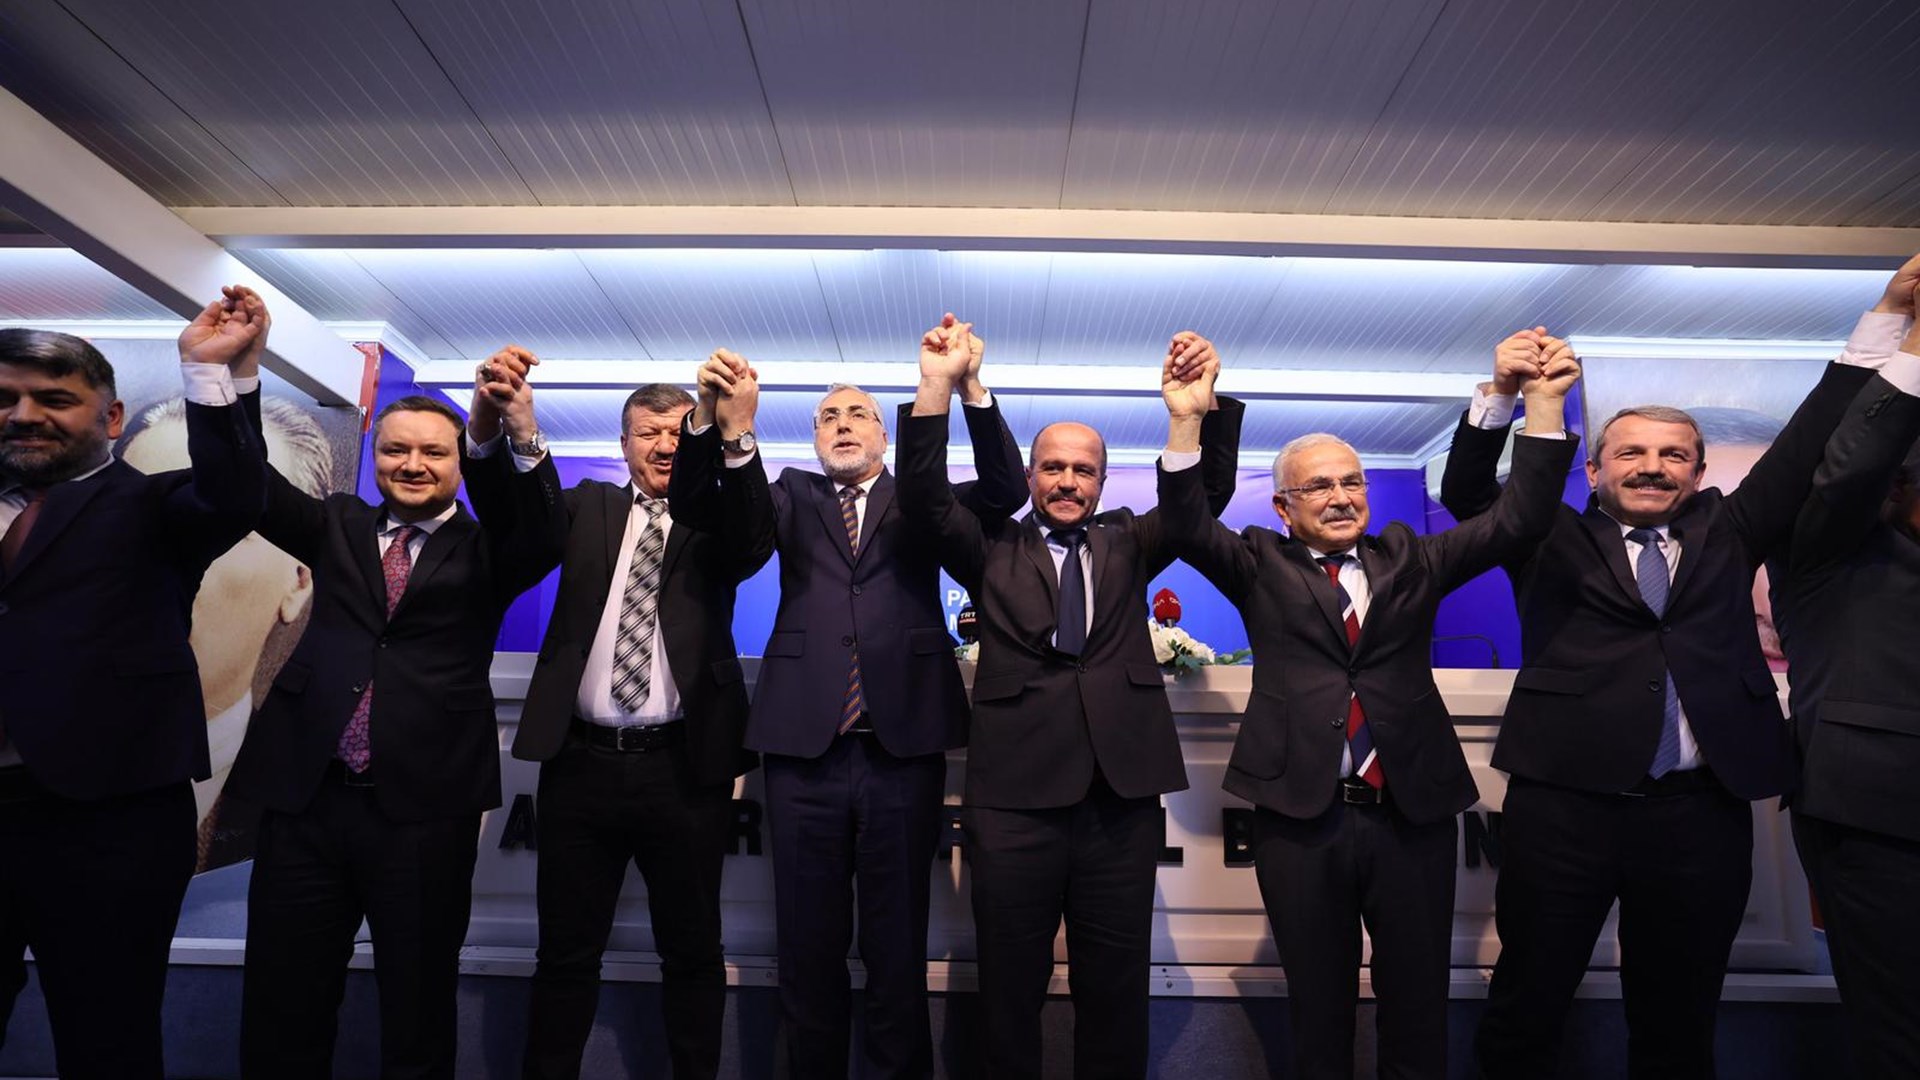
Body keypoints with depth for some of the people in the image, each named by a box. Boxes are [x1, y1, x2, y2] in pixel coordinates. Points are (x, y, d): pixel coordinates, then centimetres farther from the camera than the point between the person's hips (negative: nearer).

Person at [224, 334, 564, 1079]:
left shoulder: (485, 548, 2)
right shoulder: (336, 527, 13)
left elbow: (539, 523, -17)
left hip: (425, 805, -2)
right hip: (305, 797, 3)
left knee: (418, 1012, 12)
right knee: (279, 1015, 13)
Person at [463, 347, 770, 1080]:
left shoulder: (715, 518, 4)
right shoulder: (588, 507, 11)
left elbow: (754, 542, -18)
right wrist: (498, 427, -27)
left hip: (684, 765, -1)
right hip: (581, 762, 2)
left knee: (692, 953, 13)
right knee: (565, 954, 15)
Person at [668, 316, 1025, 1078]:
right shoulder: (793, 497, 14)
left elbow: (1007, 492, -4)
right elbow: (698, 508, -2)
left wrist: (971, 388, -17)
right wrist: (715, 422, -21)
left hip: (903, 748, 0)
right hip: (804, 746, 1)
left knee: (898, 950, 10)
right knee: (808, 948, 11)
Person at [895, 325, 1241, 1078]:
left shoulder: (1128, 545, 13)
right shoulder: (994, 549, 8)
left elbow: (1208, 491, 4)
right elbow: (924, 502, -5)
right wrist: (938, 387, -15)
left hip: (1123, 802, 2)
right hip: (1013, 799, -1)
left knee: (1116, 993, 14)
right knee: (1010, 992, 12)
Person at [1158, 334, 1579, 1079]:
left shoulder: (1410, 560, 11)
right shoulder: (1261, 567, 4)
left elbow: (1518, 521, 4)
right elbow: (1188, 530, -11)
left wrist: (1544, 403, -7)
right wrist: (1186, 422, -24)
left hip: (1415, 815, 2)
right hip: (1300, 818, -2)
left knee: (1418, 1008, 14)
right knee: (1318, 1007, 13)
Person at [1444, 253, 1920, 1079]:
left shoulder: (1724, 535, 16)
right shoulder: (1553, 541, 8)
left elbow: (1809, 452, 12)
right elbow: (1466, 490, -2)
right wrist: (1502, 394, -17)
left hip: (1703, 811, 4)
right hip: (1563, 803, -3)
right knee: (1526, 1006, 5)